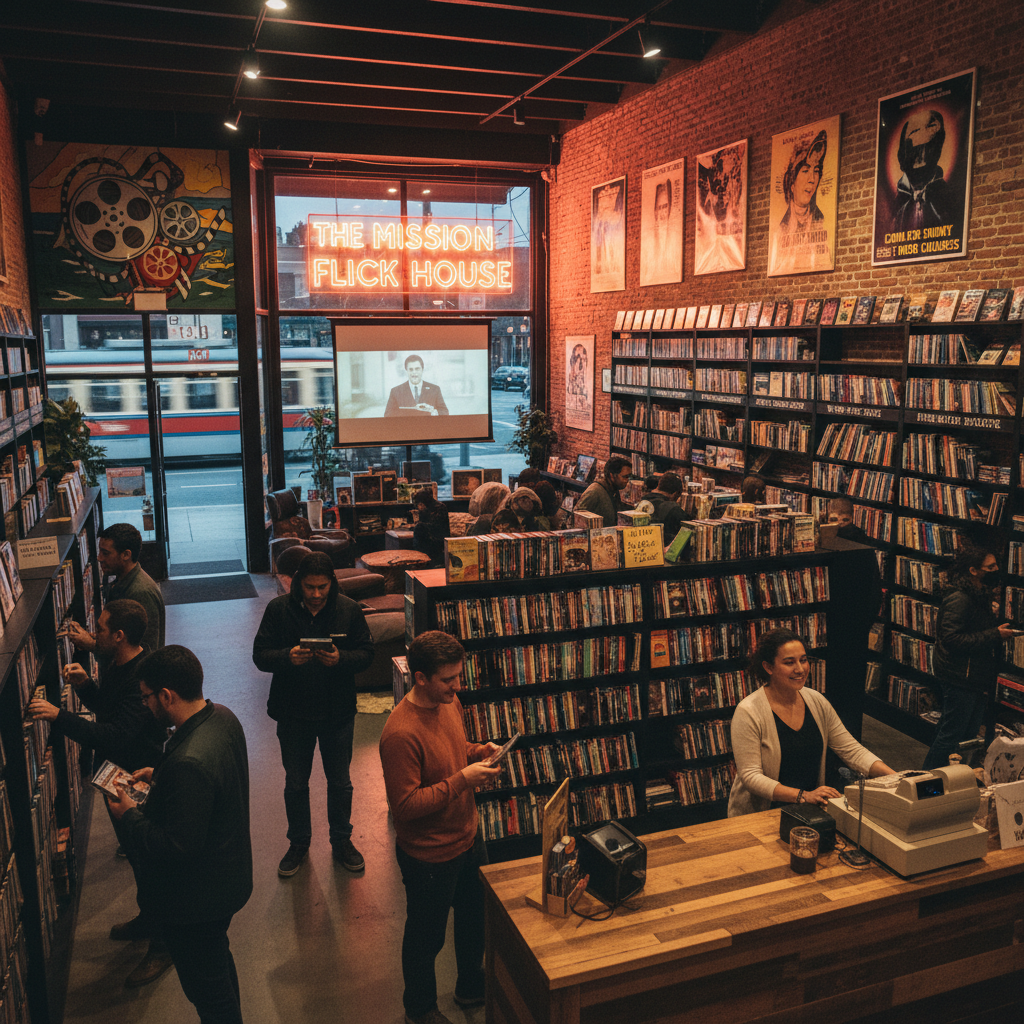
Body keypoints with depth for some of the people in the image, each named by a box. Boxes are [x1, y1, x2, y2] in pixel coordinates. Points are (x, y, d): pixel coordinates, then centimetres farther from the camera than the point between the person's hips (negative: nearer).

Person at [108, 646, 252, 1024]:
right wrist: (159, 775, 5)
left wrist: (130, 815, -17)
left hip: (196, 900, -9)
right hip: (227, 876, 9)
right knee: (218, 964, 31)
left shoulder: (188, 763, -37)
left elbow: (178, 847, -30)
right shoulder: (222, 717, -8)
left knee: (205, 986, 14)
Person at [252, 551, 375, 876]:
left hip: (338, 712, 0)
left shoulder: (349, 610, -9)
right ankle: (298, 843, 37)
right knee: (295, 783, 16)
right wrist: (288, 657, -29)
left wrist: (340, 658, -25)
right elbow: (260, 655, -8)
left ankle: (341, 841, 36)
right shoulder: (278, 609, -10)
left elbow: (366, 653, -5)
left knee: (340, 782, 15)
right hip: (293, 713, 0)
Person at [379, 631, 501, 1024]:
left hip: (467, 836, 8)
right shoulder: (401, 734, -33)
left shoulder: (449, 702, -5)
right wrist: (462, 780, -31)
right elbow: (405, 805, -30)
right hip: (430, 855, -8)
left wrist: (482, 751, -7)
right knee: (426, 937, 17)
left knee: (474, 918, 27)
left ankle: (471, 986, 52)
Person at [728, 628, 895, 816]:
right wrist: (803, 796, -27)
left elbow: (851, 749, 5)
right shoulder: (748, 712, -15)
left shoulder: (817, 702, 4)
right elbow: (750, 776, -18)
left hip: (809, 811, 6)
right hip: (757, 815, -6)